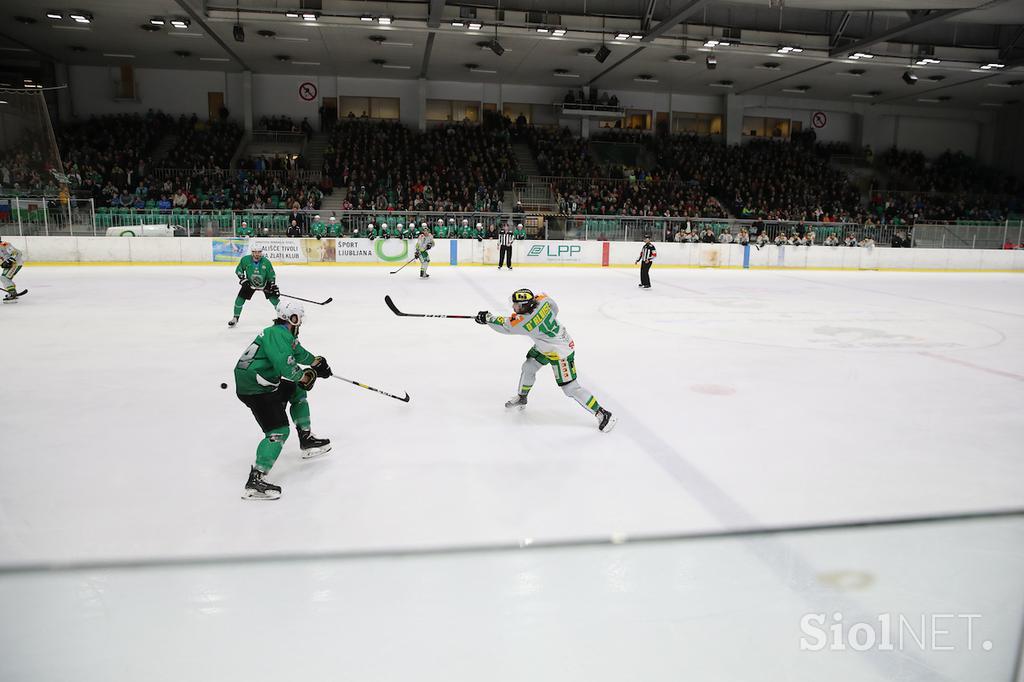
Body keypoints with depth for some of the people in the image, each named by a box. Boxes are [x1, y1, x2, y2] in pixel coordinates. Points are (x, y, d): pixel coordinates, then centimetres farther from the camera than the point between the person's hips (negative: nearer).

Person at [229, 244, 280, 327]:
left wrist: (273, 285, -16)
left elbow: (271, 275, -10)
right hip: (249, 283, 1)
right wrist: (242, 278, -18)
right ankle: (235, 318, 10)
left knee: (274, 298, -12)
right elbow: (239, 269, -4)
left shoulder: (266, 262, -20)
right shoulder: (245, 259, -20)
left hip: (264, 283, -1)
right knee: (240, 299, -7)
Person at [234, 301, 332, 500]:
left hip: (265, 383, 11)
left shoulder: (283, 334, 13)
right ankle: (254, 482, -18)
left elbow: (298, 352, 31)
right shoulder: (278, 334, -18)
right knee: (279, 430, -16)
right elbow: (285, 366, -29)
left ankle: (306, 441, 32)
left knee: (297, 391, 25)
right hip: (253, 390, -11)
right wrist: (304, 376, -14)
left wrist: (317, 362, 35)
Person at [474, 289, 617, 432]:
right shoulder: (542, 299, -16)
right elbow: (555, 309, 5)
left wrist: (487, 318, -1)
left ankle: (602, 414, 2)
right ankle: (521, 398, 42)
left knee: (570, 388, -7)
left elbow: (504, 326, -14)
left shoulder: (522, 322, -31)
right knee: (528, 367, 17)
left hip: (560, 352, -9)